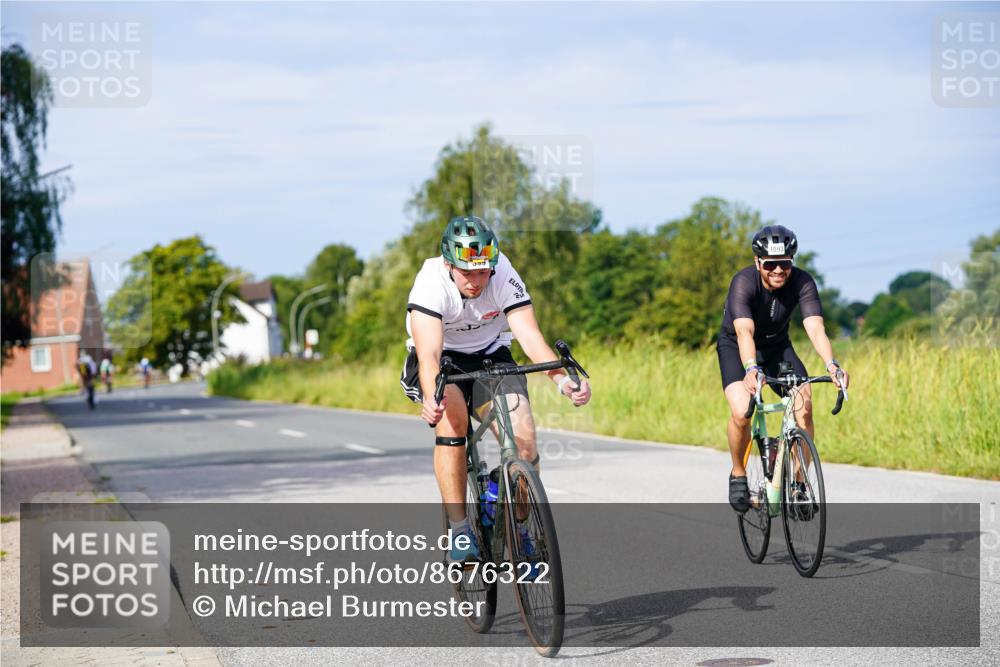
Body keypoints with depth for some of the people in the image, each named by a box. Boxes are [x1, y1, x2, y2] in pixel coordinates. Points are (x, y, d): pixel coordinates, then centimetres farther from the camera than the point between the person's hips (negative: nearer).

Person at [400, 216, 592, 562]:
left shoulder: (505, 278, -23)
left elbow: (531, 337, -31)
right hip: (442, 360, -2)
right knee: (451, 415, -34)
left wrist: (562, 380, -49)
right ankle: (459, 529, -27)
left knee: (524, 437, -20)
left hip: (490, 355, 2)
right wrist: (431, 397, -60)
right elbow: (428, 353, -40)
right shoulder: (431, 283, -29)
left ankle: (520, 530, 1)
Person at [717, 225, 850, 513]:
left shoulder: (802, 282, -23)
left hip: (777, 346, 3)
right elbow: (744, 332, -43)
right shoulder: (744, 283, -31)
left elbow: (815, 328, -34)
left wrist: (831, 365, -52)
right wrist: (751, 369, -61)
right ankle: (738, 475, -1)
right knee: (741, 412, -27)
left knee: (804, 406, -20)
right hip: (735, 346, -3)